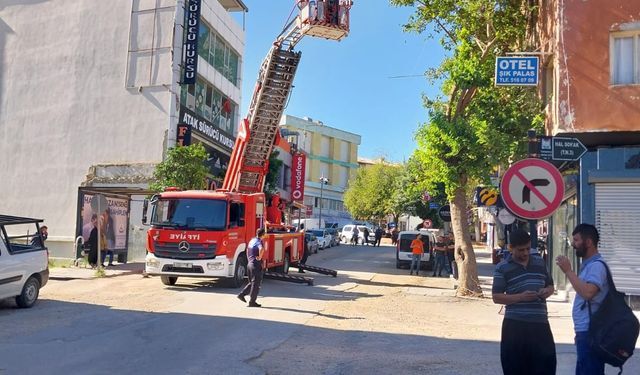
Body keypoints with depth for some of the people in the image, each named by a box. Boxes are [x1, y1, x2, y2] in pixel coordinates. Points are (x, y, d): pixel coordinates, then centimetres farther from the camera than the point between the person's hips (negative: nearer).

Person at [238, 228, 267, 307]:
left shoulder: (252, 240, 11)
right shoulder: (259, 242, -15)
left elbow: (248, 250, 27)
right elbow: (261, 249, -38)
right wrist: (260, 258, -24)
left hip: (250, 263, 8)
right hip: (256, 265, -8)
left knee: (252, 283, 20)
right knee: (256, 284, 1)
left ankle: (241, 294, 12)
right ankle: (252, 302, 5)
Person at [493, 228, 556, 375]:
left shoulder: (540, 262, 11)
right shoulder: (502, 268, -3)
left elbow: (550, 286, 21)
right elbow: (496, 297, -5)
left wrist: (547, 291, -3)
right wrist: (521, 297, -18)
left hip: (540, 323, 4)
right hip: (515, 325, -3)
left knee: (546, 363, 5)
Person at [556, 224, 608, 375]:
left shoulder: (596, 265, -16)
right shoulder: (589, 265, 17)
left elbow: (587, 293, -31)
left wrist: (568, 270, -23)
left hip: (590, 332, -10)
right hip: (585, 331, 10)